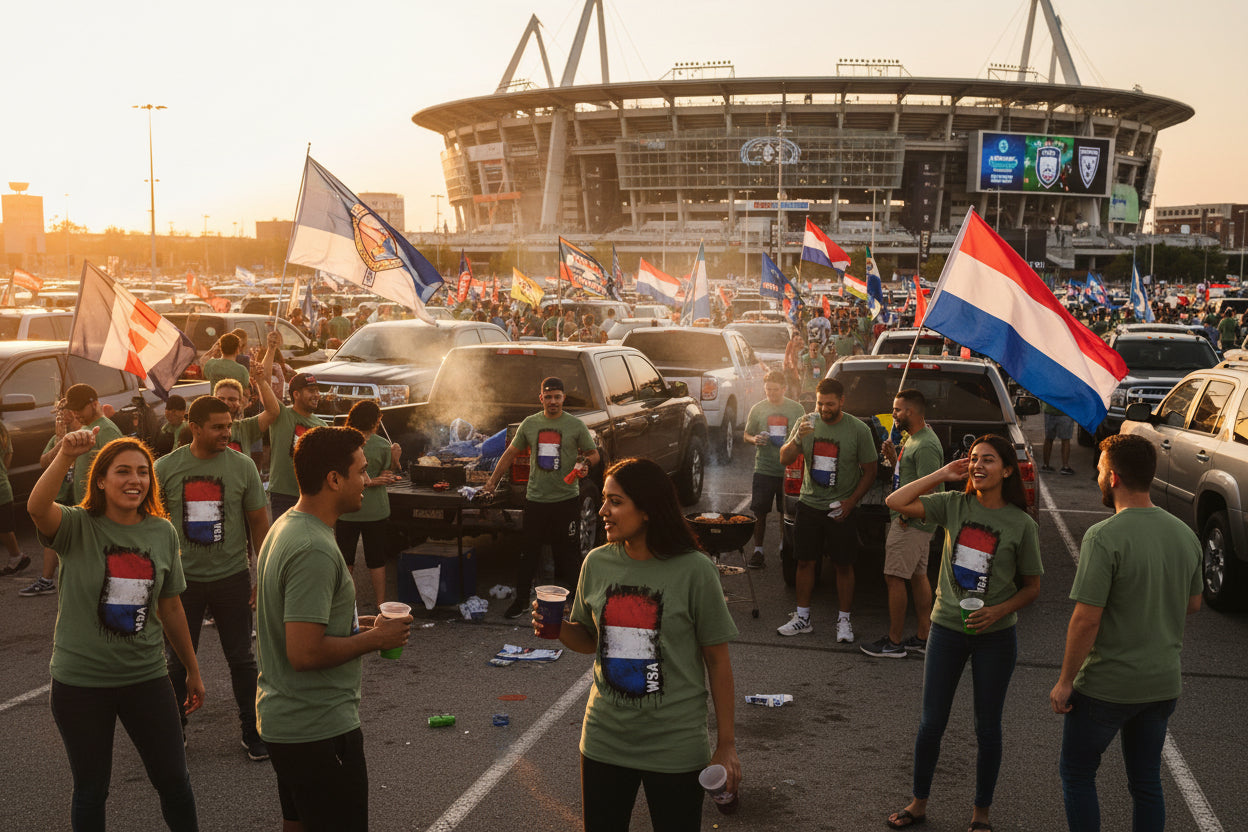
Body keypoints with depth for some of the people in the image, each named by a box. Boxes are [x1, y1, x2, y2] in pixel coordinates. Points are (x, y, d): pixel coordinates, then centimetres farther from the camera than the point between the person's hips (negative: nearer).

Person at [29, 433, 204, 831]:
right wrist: (66, 455, -50)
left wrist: (192, 670, 15)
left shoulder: (162, 532, -1)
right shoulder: (77, 526, -10)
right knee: (91, 790, 13)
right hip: (80, 681, -2)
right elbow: (37, 507, -35)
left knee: (174, 779, 9)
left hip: (146, 676, 3)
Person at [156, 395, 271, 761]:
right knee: (179, 661, 12)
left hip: (232, 577, 0)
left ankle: (252, 731, 21)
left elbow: (260, 522, 1)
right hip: (183, 579, 1)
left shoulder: (242, 465, -4)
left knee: (242, 659, 8)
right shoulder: (166, 467, -3)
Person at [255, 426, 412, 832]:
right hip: (318, 729, -10)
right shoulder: (314, 550, -26)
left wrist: (355, 625, 8)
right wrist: (374, 638, -17)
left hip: (283, 718, 10)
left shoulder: (285, 525, 7)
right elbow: (305, 653, -30)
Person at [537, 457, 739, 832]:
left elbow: (717, 659, -7)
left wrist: (726, 744, -4)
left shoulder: (693, 570, -14)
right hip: (604, 740, 4)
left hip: (675, 746, -3)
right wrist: (559, 629, -10)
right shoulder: (597, 563, -2)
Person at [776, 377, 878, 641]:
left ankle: (844, 620, 17)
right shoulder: (807, 423, 0)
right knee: (804, 562, 8)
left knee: (844, 566, 4)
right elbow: (784, 460, 2)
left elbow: (870, 470, -1)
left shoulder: (858, 429, -8)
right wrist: (796, 439, -18)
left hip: (841, 510, -3)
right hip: (809, 504, 3)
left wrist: (850, 502, -9)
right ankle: (802, 618, 19)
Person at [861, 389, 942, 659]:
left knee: (894, 578, -5)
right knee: (918, 576, 14)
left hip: (911, 524, -11)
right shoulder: (913, 439, 14)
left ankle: (894, 642, 2)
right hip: (913, 522, 11)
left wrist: (905, 517, -19)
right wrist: (893, 459, 6)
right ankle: (923, 638, 21)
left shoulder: (925, 446, -20)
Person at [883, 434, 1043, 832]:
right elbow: (896, 502, -12)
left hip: (995, 635, -1)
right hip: (947, 627, 2)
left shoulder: (1021, 524, -8)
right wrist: (943, 474, -11)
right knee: (931, 722, 10)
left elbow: (1032, 587, 0)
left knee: (987, 728, 11)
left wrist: (999, 611, -17)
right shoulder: (954, 505, -3)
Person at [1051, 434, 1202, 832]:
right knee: (1146, 781, 18)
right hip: (1164, 682, 6)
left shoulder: (1104, 537, -22)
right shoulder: (1185, 534, 0)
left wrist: (1065, 681, -12)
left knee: (1077, 775, 12)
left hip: (1107, 686, -6)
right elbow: (1193, 604, 13)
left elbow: (1087, 619, -22)